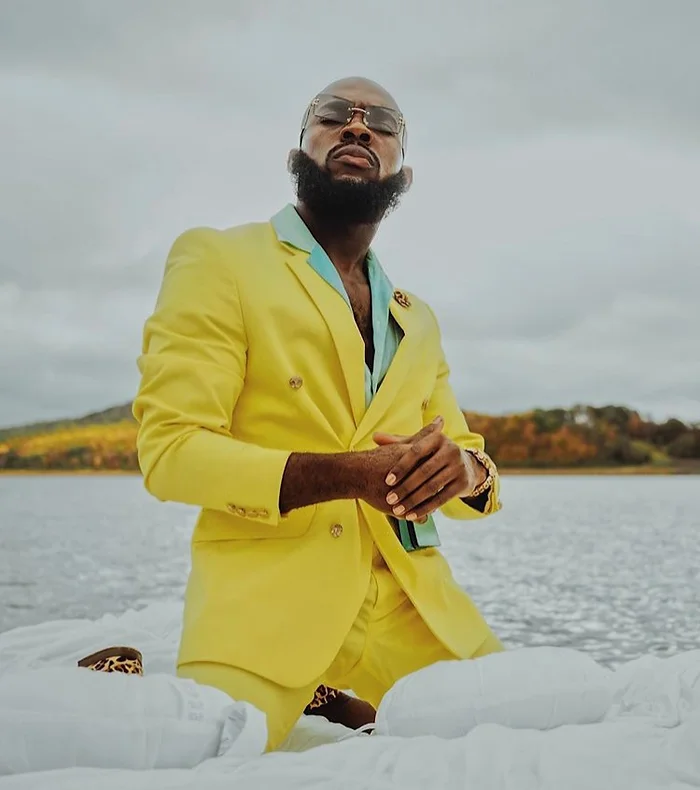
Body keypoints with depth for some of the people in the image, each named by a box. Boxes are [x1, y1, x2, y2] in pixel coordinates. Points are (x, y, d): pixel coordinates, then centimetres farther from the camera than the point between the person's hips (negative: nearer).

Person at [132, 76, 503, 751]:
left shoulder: (419, 323, 20)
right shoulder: (217, 261, 0)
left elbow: (468, 455, 18)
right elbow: (170, 449, -8)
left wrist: (462, 467, -8)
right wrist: (345, 475, -21)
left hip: (410, 602, 6)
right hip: (265, 595, -6)